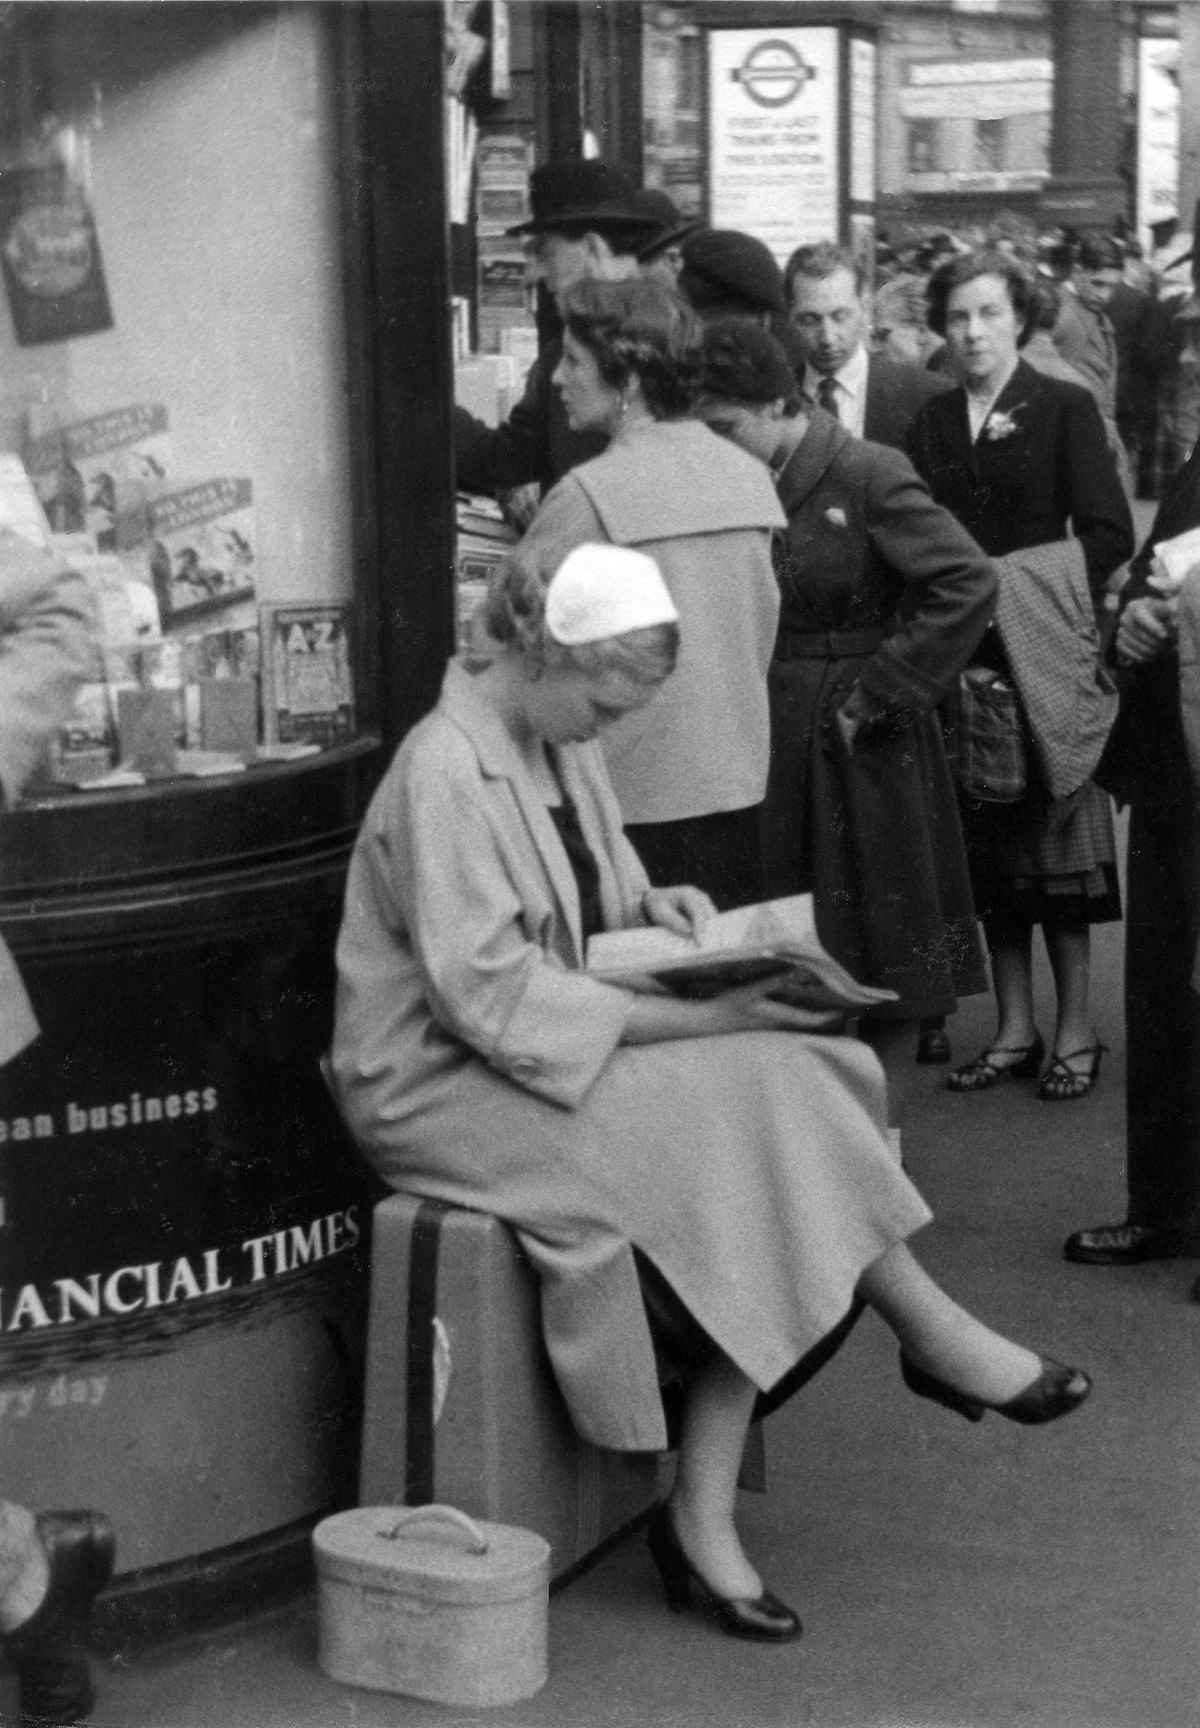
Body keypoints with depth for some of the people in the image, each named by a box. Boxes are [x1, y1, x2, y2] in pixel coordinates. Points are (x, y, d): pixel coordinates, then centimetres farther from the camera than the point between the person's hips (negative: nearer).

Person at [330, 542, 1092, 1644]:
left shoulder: (562, 741, 11)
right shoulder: (447, 771, -19)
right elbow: (488, 994, -23)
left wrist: (649, 909, -1)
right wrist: (695, 1019, -26)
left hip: (559, 1048, 9)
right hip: (442, 1086, -9)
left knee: (772, 1086, -17)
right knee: (755, 1099, -24)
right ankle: (932, 1336, -6)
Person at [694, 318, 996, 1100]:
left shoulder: (870, 476, -12)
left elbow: (971, 584, -17)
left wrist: (880, 691, -16)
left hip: (856, 745, -5)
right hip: (766, 742, 5)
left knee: (873, 959, 5)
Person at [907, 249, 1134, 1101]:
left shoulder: (1066, 409, -1)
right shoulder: (931, 422, 10)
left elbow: (1108, 533, -6)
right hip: (963, 661, 4)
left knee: (1056, 842, 1)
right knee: (989, 850, 7)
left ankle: (1075, 1030, 9)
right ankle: (1015, 1029, 15)